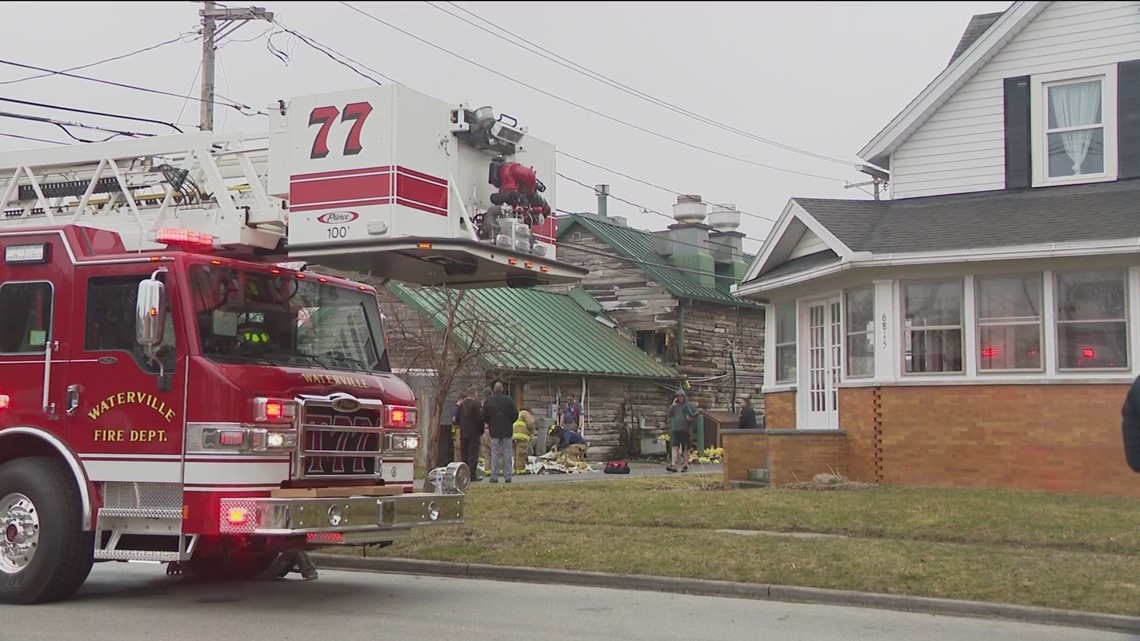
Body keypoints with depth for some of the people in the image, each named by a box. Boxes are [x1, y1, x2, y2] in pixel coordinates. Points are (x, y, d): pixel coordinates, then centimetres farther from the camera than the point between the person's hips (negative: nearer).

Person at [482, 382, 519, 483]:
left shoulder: (488, 401, -2)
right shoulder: (509, 400, -3)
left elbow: (484, 416, 0)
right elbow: (515, 415, -1)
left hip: (494, 430, 0)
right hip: (507, 430, 0)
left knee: (495, 453, 2)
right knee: (507, 453, 4)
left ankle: (494, 476, -1)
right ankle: (508, 476, 4)